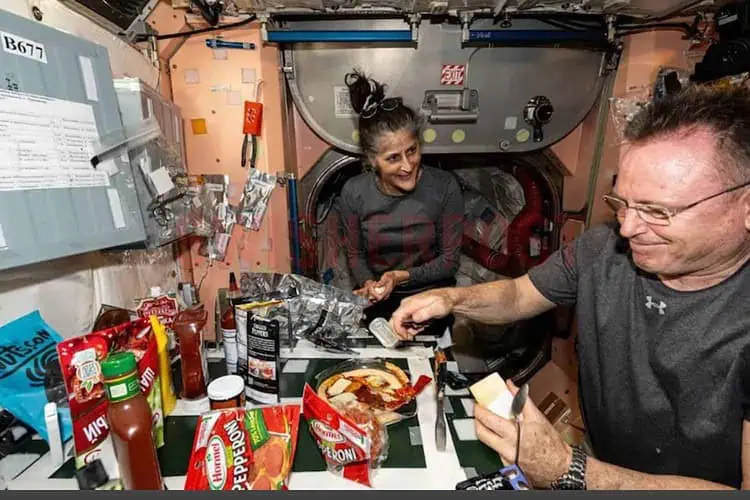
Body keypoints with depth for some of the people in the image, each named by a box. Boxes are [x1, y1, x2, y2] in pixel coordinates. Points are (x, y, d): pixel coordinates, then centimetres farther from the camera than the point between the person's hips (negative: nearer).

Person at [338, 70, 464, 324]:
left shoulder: (445, 187, -16)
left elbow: (449, 260, -9)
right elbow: (355, 254, 1)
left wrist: (401, 276, -22)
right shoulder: (353, 192, -13)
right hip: (378, 299, 1)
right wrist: (369, 283, -19)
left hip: (431, 294, 0)